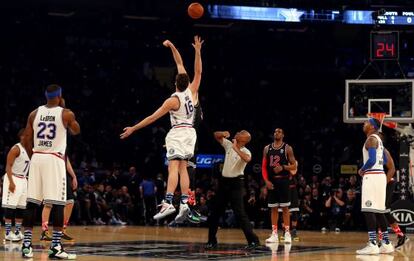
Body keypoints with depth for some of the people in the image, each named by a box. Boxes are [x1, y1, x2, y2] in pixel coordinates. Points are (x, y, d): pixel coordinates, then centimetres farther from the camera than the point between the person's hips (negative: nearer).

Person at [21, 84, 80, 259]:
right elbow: (76, 131, 16)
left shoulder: (34, 114, 8)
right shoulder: (66, 114, -2)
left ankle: (26, 245, 3)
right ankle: (56, 247, -8)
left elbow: (27, 139, 8)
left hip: (37, 159, 4)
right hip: (55, 160, -4)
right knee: (58, 204, -3)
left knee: (32, 203, 5)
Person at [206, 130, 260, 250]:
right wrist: (223, 134, -9)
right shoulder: (229, 145, 6)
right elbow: (216, 135, 12)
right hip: (224, 181, 7)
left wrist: (236, 148, -31)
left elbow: (247, 159, -36)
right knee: (215, 212, 10)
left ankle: (253, 240, -8)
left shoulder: (245, 151, -12)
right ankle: (212, 241, 20)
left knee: (239, 213, -12)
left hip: (236, 183, -7)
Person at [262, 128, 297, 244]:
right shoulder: (267, 148, 9)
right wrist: (266, 180, -4)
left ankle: (287, 233, 0)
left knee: (285, 208, -3)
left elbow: (294, 166, -2)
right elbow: (264, 166, 9)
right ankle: (274, 234, 9)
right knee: (273, 208, 6)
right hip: (271, 181, 3)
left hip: (283, 181, -3)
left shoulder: (287, 148, -1)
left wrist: (283, 167, -19)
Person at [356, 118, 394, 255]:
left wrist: (362, 170, -7)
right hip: (380, 175, 10)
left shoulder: (371, 139, -12)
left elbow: (372, 160, -23)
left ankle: (372, 245, -18)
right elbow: (383, 160, 27)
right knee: (378, 211, 13)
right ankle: (386, 244, 15)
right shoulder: (378, 139, 19)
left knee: (368, 210, -12)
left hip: (372, 176, -10)